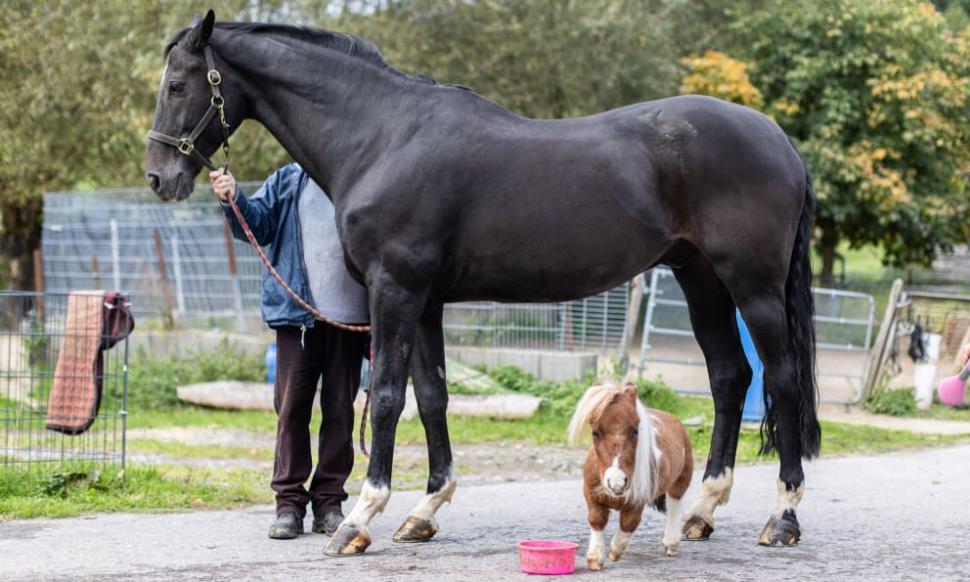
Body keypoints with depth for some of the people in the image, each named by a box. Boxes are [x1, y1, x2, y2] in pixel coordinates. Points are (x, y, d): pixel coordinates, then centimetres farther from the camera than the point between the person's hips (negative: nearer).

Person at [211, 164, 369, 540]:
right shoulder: (288, 181, 9)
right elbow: (257, 223, 2)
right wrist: (234, 200, -18)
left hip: (349, 313, 0)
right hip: (296, 312, 0)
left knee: (340, 409, 4)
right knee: (292, 407, 0)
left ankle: (329, 501, 12)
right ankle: (289, 502, 6)